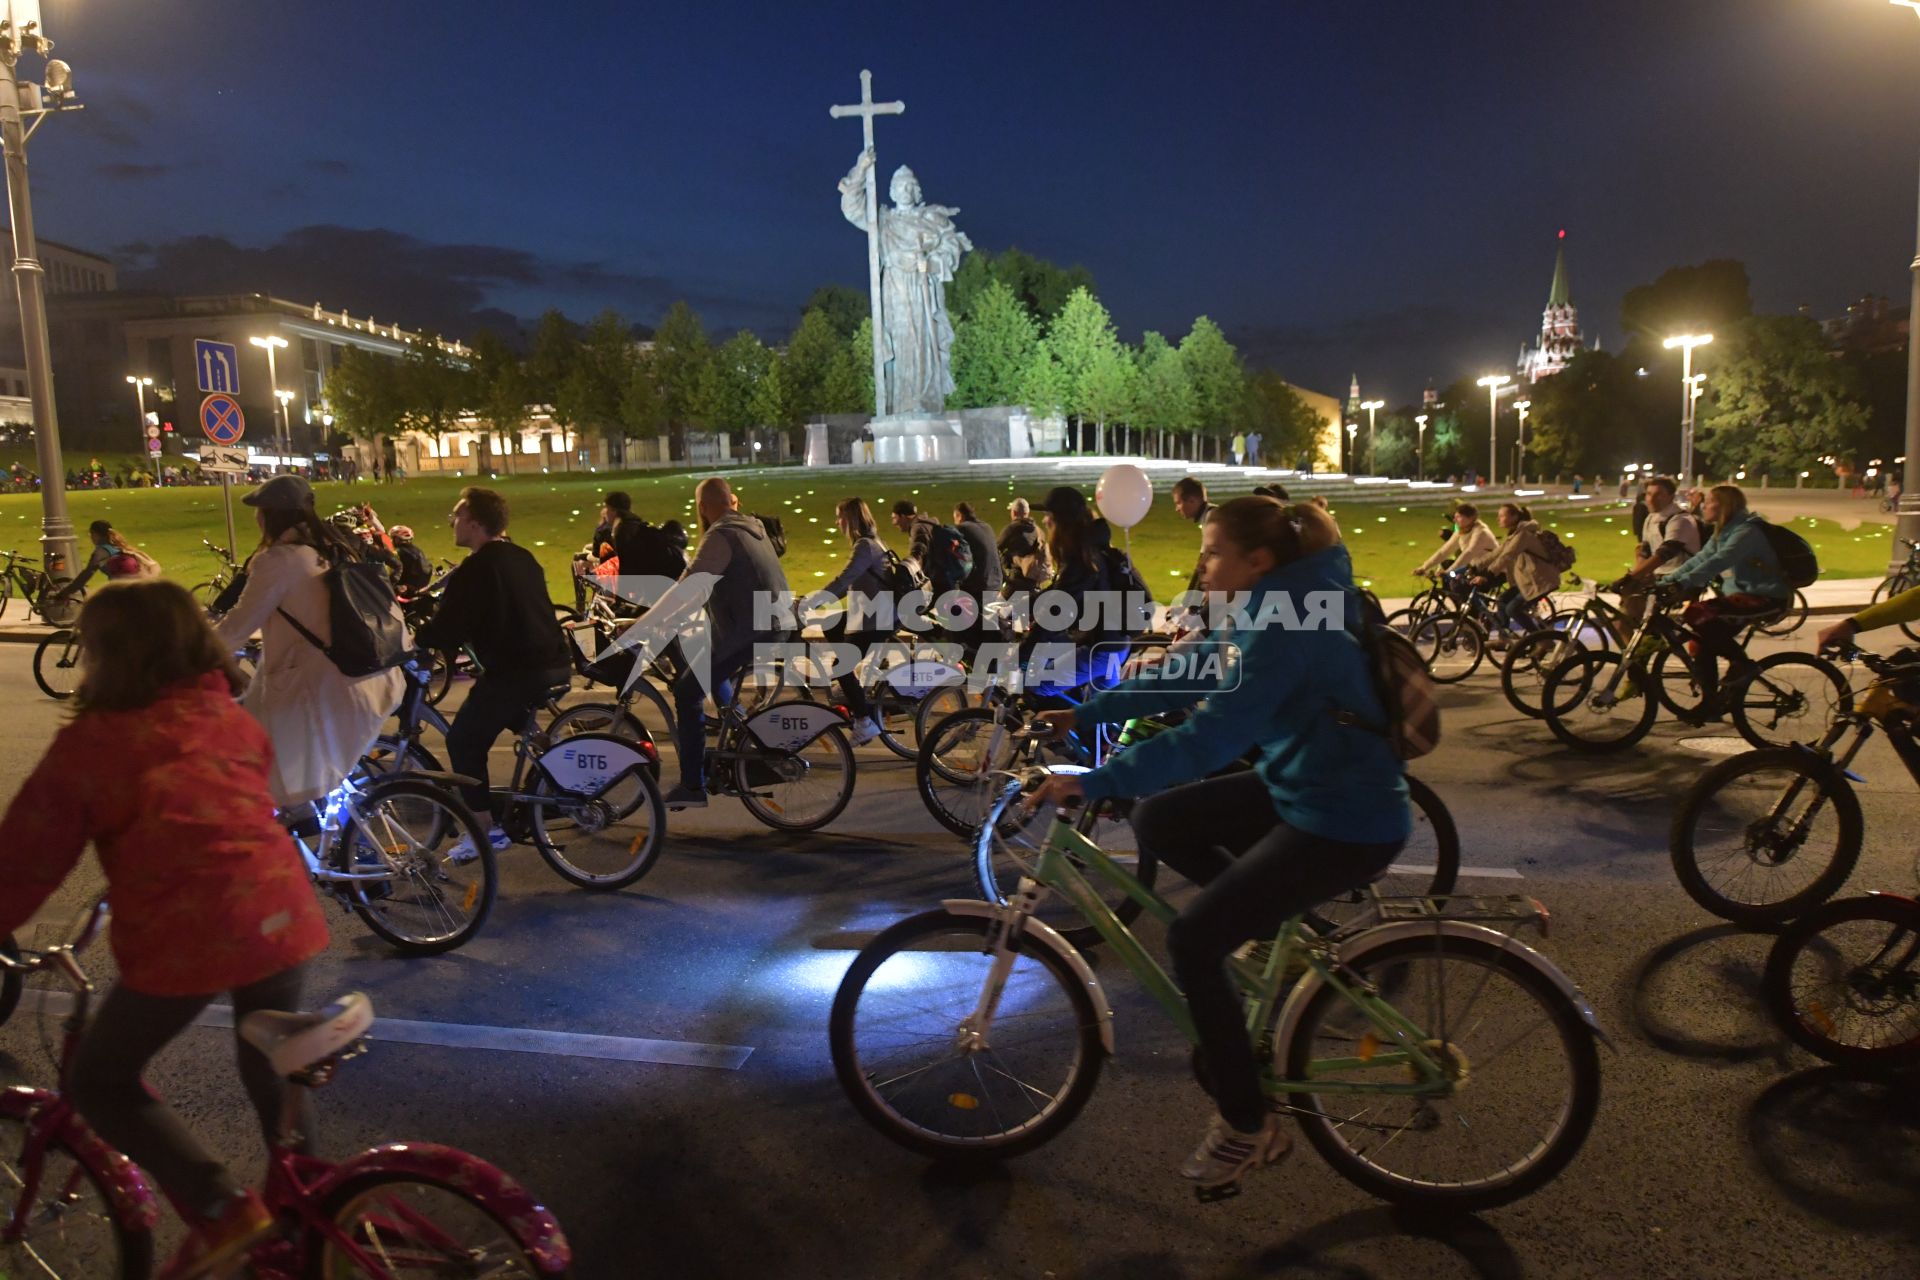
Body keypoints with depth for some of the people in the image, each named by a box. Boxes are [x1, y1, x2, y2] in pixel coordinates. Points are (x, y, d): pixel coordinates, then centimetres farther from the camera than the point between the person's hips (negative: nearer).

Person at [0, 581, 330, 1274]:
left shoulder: (89, 742, -1)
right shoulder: (234, 720, 13)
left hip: (188, 933, -6)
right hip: (282, 909, 6)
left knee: (100, 1079, 16)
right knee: (271, 1071, 27)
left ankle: (222, 1209, 5)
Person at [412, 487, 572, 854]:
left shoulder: (473, 570, -11)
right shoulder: (522, 558, 14)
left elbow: (447, 630, -13)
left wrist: (416, 638, 6)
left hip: (514, 671, -8)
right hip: (554, 665, 8)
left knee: (463, 742, 7)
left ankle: (484, 830, 7)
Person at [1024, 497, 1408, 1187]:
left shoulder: (1285, 627, -25)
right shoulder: (1261, 611, 5)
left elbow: (1209, 736, -33)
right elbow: (1181, 677, 12)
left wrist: (1091, 782, -33)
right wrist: (1080, 713, 9)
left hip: (1346, 822, -10)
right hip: (1295, 786, 10)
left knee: (1192, 939, -13)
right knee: (1156, 820, 7)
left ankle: (1249, 1125, 3)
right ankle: (1277, 919, 19)